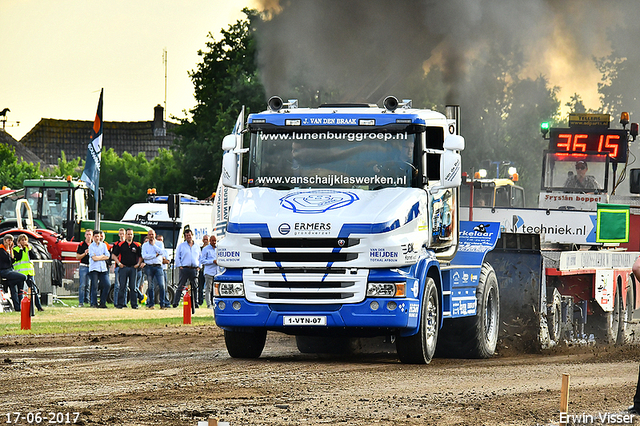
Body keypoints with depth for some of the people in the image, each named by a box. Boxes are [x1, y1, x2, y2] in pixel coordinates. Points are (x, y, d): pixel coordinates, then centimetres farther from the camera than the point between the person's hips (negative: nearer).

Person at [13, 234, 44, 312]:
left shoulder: (29, 248, 16)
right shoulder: (15, 249, 3)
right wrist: (20, 248, -8)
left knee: (34, 289, 1)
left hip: (29, 272, 4)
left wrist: (29, 249, -3)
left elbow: (34, 257, 3)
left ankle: (39, 307, 1)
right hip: (20, 272, -4)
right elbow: (18, 258, -13)